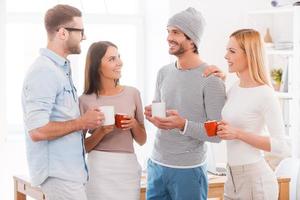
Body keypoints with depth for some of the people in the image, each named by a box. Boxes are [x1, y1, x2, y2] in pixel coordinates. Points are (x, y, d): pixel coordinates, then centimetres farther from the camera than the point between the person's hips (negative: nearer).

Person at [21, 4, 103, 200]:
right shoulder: (44, 71, -17)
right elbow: (37, 130, -24)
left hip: (70, 169, 9)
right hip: (58, 173, -9)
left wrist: (85, 120, 3)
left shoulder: (61, 68, 12)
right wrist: (81, 122, -16)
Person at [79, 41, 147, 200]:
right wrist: (101, 132, -16)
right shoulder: (85, 100, -5)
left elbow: (142, 140, 9)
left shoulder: (132, 93, 2)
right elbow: (82, 146, 0)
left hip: (128, 168, 2)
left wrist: (134, 125, -11)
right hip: (99, 169, -2)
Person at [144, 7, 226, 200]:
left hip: (189, 170, -6)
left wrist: (183, 125, -25)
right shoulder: (164, 72, 8)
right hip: (156, 164, 6)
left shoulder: (211, 78, -11)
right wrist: (152, 114, -4)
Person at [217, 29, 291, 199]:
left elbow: (284, 147, -18)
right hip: (233, 178, 7)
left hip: (255, 180, -7)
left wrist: (238, 134, -22)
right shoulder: (234, 89, 6)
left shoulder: (265, 95, -16)